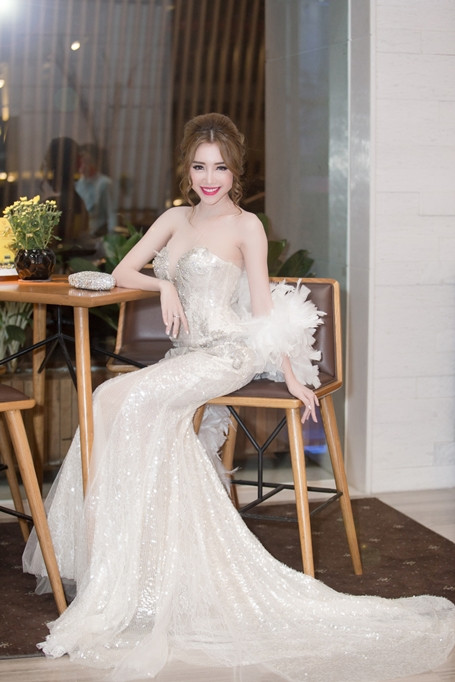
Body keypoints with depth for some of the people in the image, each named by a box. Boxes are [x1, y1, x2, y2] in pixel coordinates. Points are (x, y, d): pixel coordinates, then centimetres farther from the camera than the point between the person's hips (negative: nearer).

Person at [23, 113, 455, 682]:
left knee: (128, 401, -26)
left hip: (227, 354, -6)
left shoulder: (246, 226, 1)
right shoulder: (175, 219, 17)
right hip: (185, 356, 6)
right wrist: (164, 285, -5)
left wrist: (290, 373, -7)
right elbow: (122, 272, 15)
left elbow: (262, 305, -1)